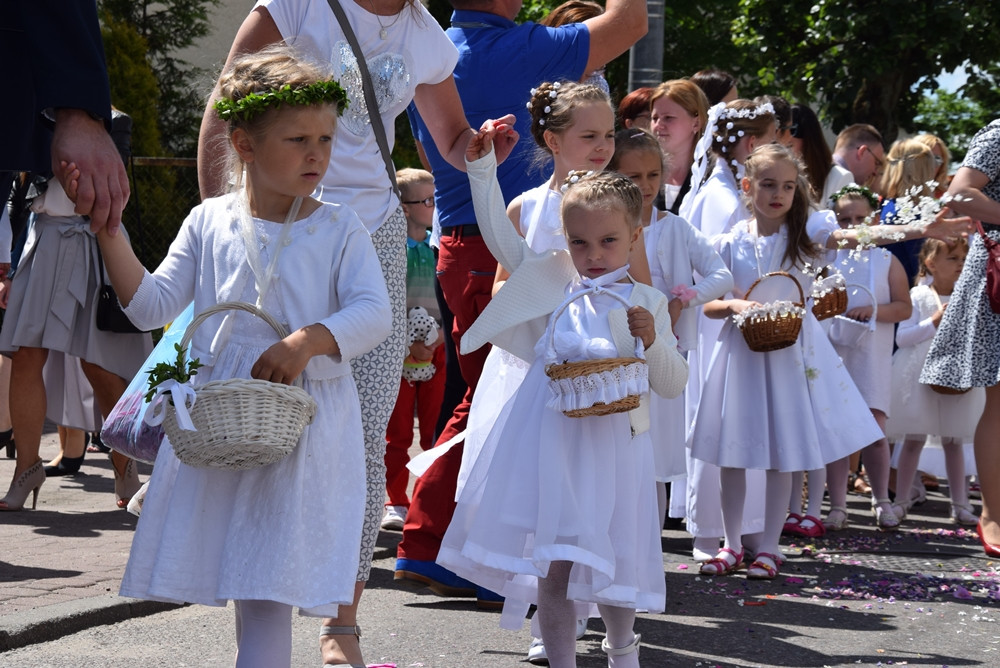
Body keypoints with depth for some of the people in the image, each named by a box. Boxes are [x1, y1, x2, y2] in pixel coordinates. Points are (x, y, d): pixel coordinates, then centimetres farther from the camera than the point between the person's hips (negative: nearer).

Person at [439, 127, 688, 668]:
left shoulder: (647, 304, 4)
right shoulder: (553, 282, 7)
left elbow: (674, 385, 3)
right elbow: (499, 235, 12)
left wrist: (652, 341, -15)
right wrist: (483, 167, 8)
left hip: (612, 445, -1)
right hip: (550, 441, 1)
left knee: (614, 559, 6)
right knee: (552, 566, 1)